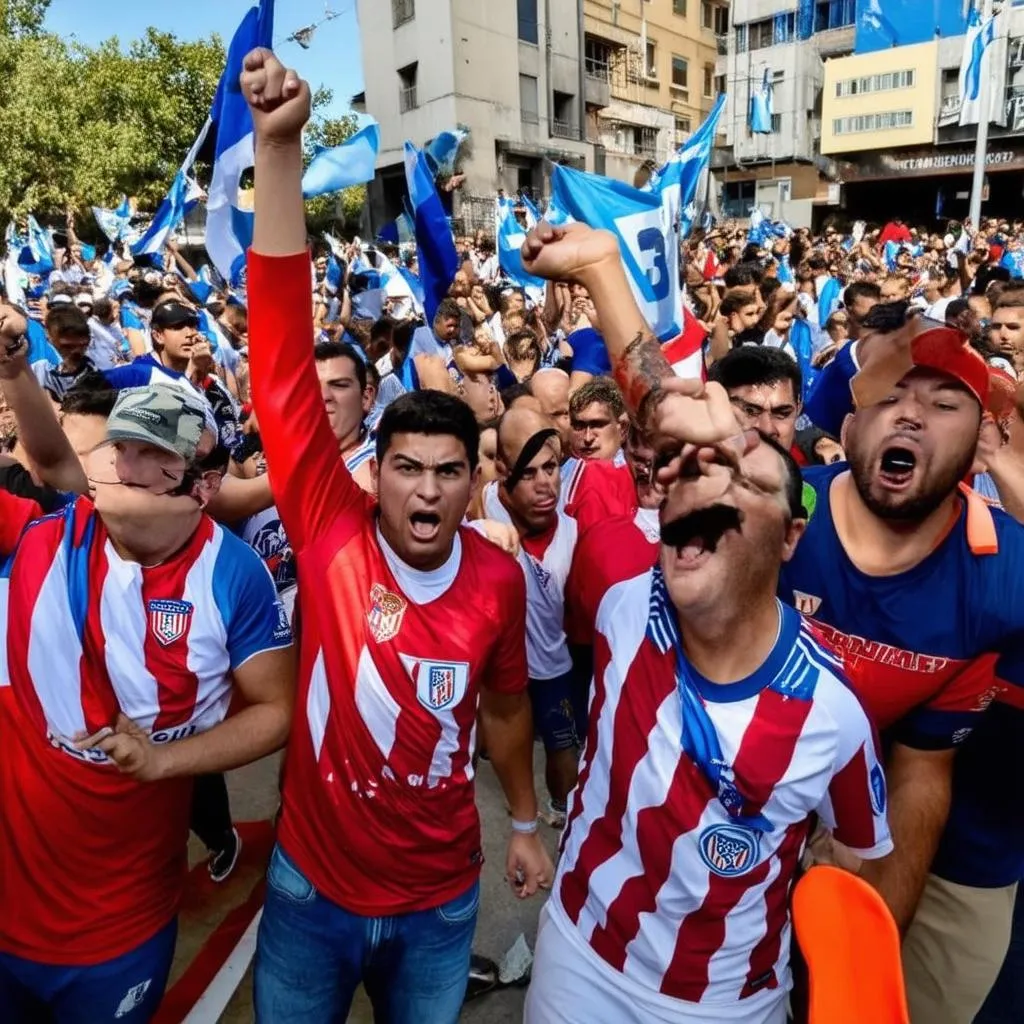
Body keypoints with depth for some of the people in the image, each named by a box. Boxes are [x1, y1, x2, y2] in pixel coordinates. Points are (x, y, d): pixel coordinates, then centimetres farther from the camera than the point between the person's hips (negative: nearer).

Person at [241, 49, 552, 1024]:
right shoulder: (330, 528, -20)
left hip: (442, 897, 2)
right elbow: (283, 364, -29)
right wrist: (279, 149, -34)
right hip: (310, 887, -1)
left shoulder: (497, 577, -14)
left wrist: (525, 822, 14)